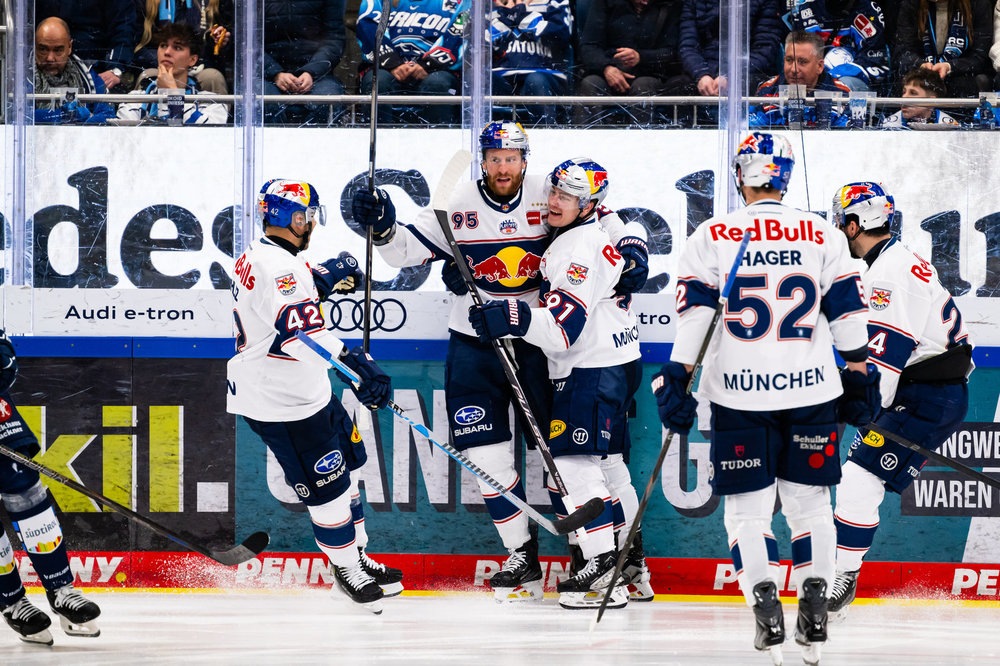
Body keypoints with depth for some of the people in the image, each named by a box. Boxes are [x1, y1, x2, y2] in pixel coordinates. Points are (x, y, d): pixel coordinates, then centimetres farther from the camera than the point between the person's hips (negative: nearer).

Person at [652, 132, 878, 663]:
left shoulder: (711, 237, -2)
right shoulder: (823, 236, 3)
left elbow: (693, 316, -6)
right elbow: (848, 315, 5)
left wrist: (677, 381, -1)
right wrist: (859, 381, 13)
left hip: (740, 396, -2)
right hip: (811, 394, 2)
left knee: (748, 508, 6)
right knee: (809, 501, 13)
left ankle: (766, 612, -8)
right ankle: (814, 613, 6)